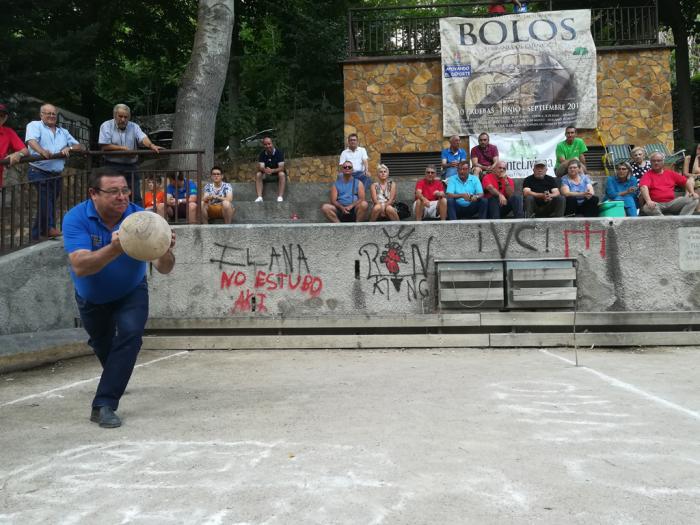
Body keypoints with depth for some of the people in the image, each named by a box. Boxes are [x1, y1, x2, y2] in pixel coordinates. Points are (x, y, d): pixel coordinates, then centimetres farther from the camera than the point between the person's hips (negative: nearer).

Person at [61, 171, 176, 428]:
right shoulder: (76, 219, -27)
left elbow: (163, 268, -31)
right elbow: (79, 266, -42)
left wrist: (165, 252, -54)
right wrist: (114, 249, -58)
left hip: (131, 293, -1)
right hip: (91, 298, 1)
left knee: (130, 334, -25)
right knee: (102, 345, 20)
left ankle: (104, 405, -18)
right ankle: (116, 379, 54)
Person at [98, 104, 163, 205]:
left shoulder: (134, 127, 7)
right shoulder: (106, 126, 0)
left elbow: (143, 138, -12)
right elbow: (104, 146, -9)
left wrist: (151, 145, -34)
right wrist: (123, 148, -12)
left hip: (131, 167, 3)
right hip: (112, 167, -3)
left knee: (136, 197, 2)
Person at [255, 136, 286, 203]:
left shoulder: (279, 152, -15)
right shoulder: (262, 154, -6)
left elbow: (281, 168, -23)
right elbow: (260, 167, -16)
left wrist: (272, 170, -43)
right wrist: (265, 170, -41)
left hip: (277, 172, -3)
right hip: (266, 174, 3)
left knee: (282, 174, -35)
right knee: (258, 174, -24)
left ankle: (280, 197, -43)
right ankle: (259, 197, -34)